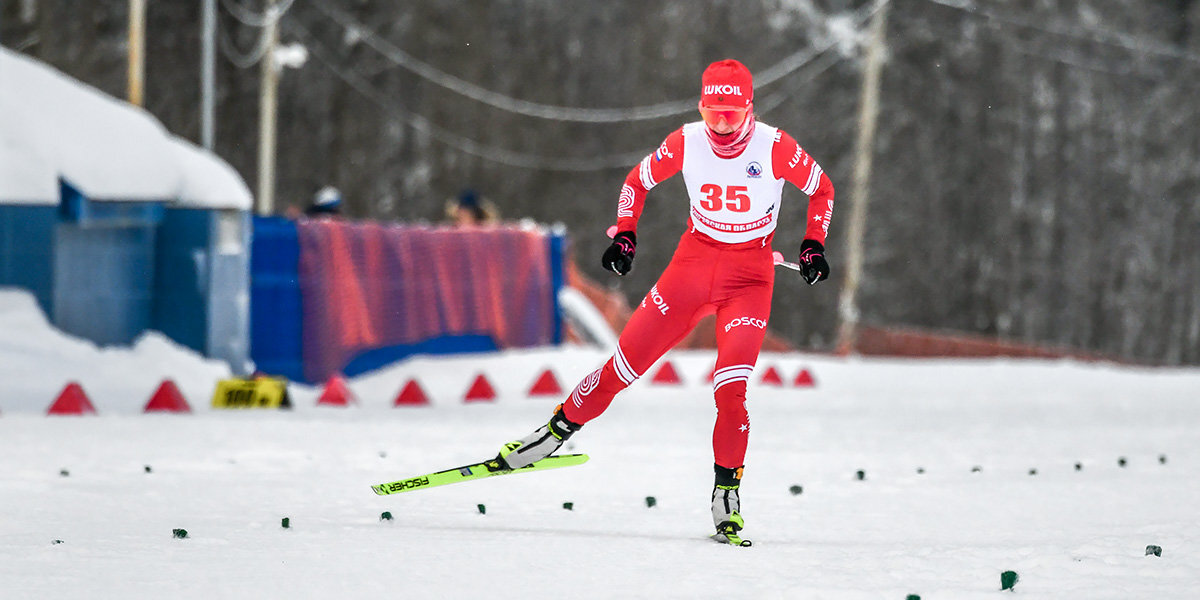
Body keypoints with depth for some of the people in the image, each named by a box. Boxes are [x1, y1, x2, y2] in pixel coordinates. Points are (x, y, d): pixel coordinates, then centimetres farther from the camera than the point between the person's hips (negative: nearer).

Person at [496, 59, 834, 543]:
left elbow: (822, 189, 2)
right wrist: (625, 235, -2)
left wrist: (813, 245, -8)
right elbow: (638, 181, 9)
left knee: (730, 388, -18)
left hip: (750, 272, -2)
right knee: (626, 361, -1)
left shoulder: (775, 147, -16)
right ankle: (561, 428, 19)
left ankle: (727, 490, -5)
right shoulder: (686, 143, -9)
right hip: (695, 258, 2)